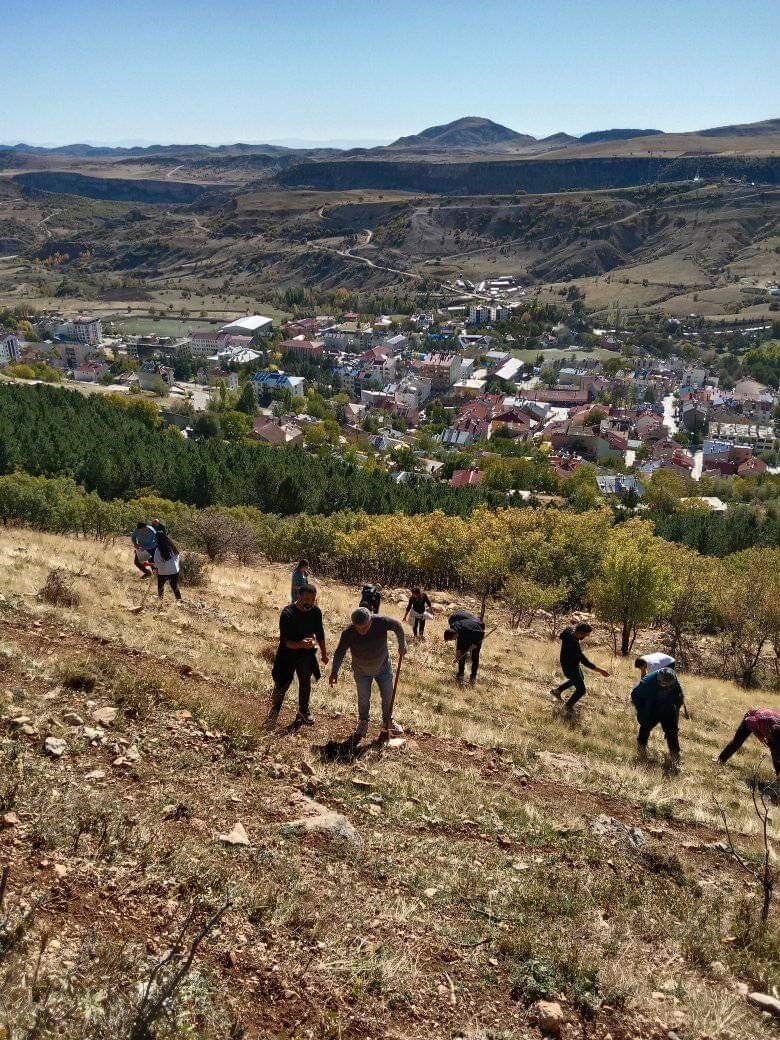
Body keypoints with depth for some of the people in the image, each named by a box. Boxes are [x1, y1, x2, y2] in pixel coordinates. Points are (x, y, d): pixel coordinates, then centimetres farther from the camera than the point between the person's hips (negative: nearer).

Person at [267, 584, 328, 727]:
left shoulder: (316, 611, -13)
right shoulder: (287, 613, -28)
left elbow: (320, 633, 4)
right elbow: (285, 641, -29)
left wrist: (324, 653, 13)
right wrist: (300, 644, -47)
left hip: (306, 654, 4)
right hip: (288, 653, -4)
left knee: (306, 684, 16)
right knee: (282, 685, 0)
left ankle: (303, 711, 38)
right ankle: (274, 711, 25)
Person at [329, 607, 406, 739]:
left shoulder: (381, 622, -29)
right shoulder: (348, 633, -29)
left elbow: (398, 626, -10)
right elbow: (340, 652, -22)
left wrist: (402, 645, 0)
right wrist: (334, 671, -33)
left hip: (383, 667, 1)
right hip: (362, 671, -1)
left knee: (388, 696, 13)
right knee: (363, 698, 11)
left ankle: (388, 721, 37)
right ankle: (363, 722, 37)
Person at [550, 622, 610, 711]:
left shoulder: (569, 628, -18)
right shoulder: (574, 645, -41)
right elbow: (585, 662, -36)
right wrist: (600, 670, -31)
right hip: (570, 668, -9)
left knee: (580, 678, 34)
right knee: (581, 690, 8)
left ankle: (557, 690, 46)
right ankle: (568, 706, 31)